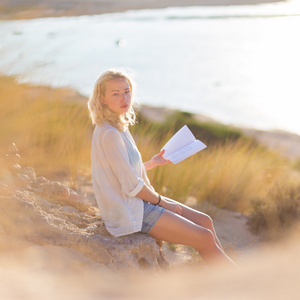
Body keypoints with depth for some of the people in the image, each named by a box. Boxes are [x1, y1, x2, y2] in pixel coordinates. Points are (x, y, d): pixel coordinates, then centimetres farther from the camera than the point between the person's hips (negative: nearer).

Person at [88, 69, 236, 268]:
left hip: (138, 202, 10)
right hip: (130, 212, -10)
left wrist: (152, 163, 11)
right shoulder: (109, 134, -23)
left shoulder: (118, 127, 8)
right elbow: (131, 186, -22)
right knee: (206, 239, -8)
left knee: (205, 221, 9)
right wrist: (161, 201, -9)